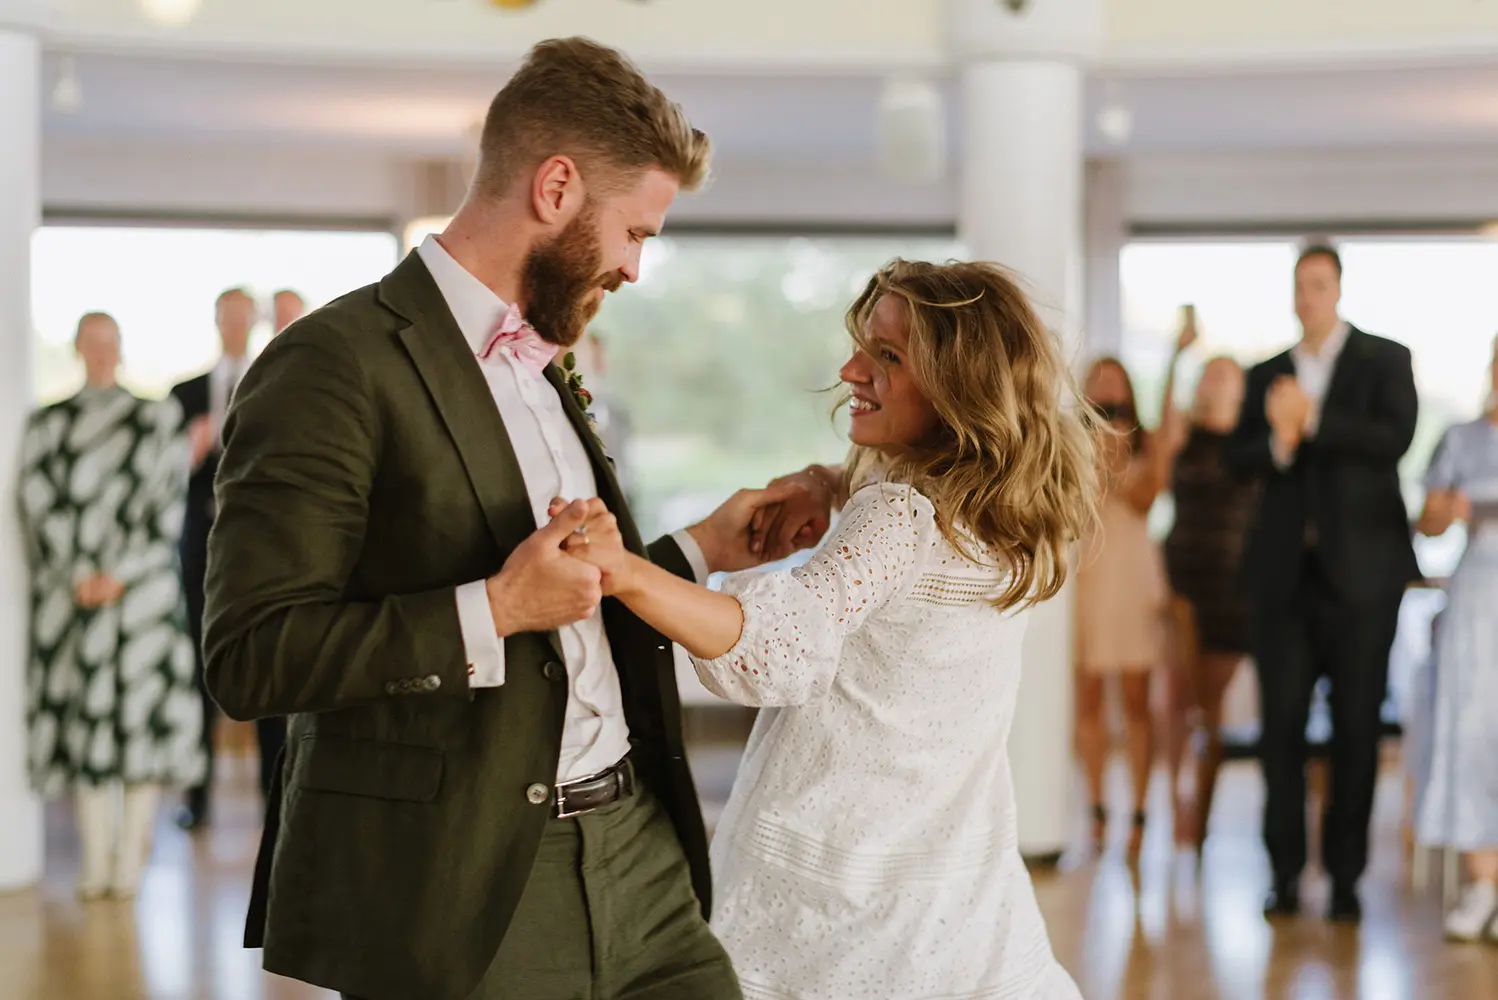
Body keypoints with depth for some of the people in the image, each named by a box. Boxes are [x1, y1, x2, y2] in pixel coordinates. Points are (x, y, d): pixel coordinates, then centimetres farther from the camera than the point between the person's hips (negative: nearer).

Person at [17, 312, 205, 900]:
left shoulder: (157, 420, 6)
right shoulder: (47, 425, 11)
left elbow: (167, 506, -1)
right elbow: (39, 504, 3)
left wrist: (118, 576, -9)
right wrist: (80, 577, -8)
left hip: (140, 590, -1)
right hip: (69, 593, 2)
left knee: (139, 714, -5)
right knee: (80, 714, 0)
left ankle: (131, 856, -1)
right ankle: (96, 858, 3)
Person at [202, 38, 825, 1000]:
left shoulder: (545, 373, 16)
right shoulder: (335, 365, -12)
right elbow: (252, 656, -18)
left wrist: (705, 548, 21)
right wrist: (493, 612, -22)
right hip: (454, 898, -8)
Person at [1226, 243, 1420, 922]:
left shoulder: (1384, 361, 6)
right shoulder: (1267, 376, 16)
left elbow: (1395, 438, -10)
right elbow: (1237, 457, 6)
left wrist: (1313, 419, -14)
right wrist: (1278, 443, -14)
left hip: (1359, 568, -3)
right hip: (1285, 572, 3)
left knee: (1356, 727, -1)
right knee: (1281, 724, 0)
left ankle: (1346, 875, 6)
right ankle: (1285, 872, 7)